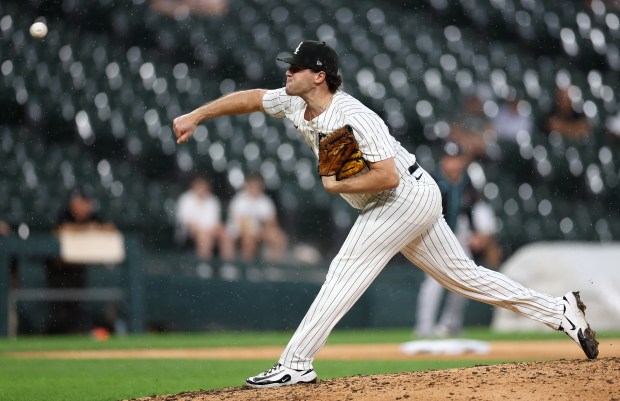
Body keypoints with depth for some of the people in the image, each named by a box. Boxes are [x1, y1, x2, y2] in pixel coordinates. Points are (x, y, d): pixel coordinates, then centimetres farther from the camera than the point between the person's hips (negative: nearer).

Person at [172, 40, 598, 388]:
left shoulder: (353, 117, -25)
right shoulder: (298, 104, 1)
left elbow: (387, 175, -30)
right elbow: (251, 98, 12)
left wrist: (337, 185, -19)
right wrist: (196, 116, 7)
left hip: (405, 198, -10)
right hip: (416, 202, 10)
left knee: (346, 272, -13)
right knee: (463, 274, 13)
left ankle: (296, 364, -13)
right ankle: (560, 310, 17)